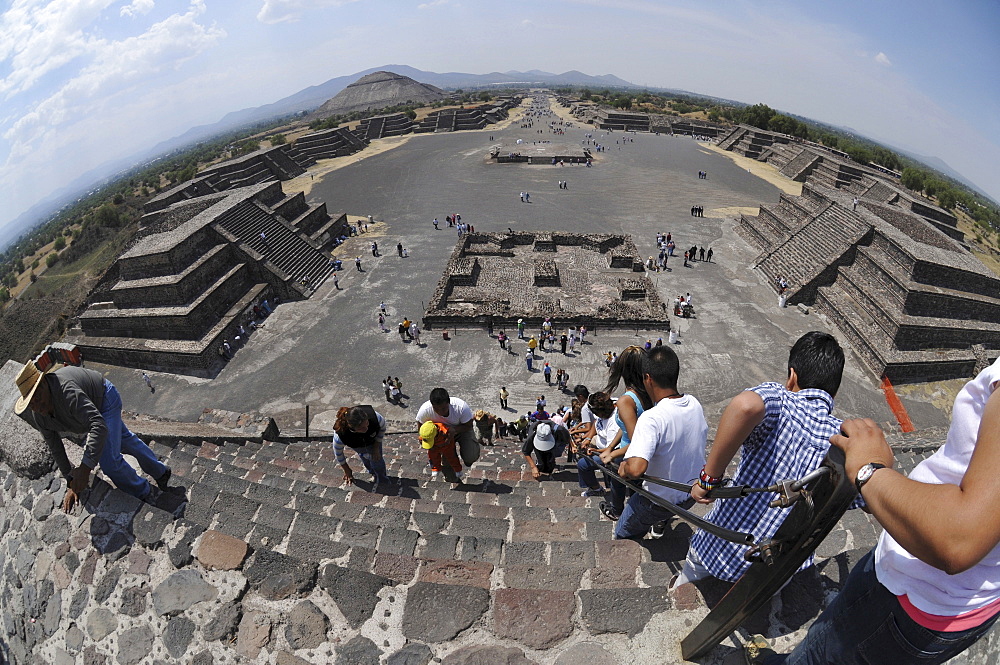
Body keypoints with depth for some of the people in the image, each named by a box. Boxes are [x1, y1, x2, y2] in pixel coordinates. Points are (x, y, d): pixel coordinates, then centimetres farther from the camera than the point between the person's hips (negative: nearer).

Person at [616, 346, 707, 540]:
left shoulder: (652, 418, -35)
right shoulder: (694, 404, -12)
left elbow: (636, 469, -46)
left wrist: (624, 467, -21)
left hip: (659, 502, -6)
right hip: (692, 495, 7)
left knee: (623, 535, 19)